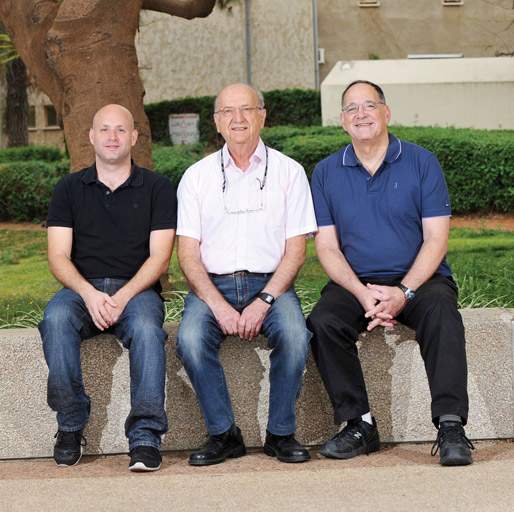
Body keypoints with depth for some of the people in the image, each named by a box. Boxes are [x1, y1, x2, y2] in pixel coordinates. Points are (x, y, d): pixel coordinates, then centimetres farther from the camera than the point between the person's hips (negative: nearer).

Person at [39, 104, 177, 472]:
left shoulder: (157, 188, 8)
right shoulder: (70, 189, 13)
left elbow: (159, 258, 0)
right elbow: (58, 256, 4)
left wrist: (123, 297, -17)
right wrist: (89, 294, -16)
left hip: (137, 289, -1)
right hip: (81, 288, 1)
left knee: (146, 326, -36)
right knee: (56, 319, -33)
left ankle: (146, 435, -37)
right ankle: (71, 427, -23)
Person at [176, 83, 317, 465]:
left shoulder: (288, 172, 7)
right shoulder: (197, 176, 10)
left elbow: (296, 250, 1)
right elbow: (188, 253, 3)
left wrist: (263, 302, -14)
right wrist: (218, 304, -14)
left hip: (270, 283, -1)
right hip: (212, 284, 1)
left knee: (294, 335, -31)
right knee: (190, 338, -29)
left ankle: (281, 434, -13)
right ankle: (223, 434, -13)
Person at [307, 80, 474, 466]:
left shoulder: (421, 162, 3)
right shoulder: (327, 173, 9)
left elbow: (436, 238, -3)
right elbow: (327, 247, 3)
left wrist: (404, 292, -19)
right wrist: (362, 293, -15)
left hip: (419, 279, -2)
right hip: (355, 282, 2)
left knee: (441, 312, -33)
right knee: (322, 322, -27)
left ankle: (450, 427, -33)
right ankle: (359, 425, -19)